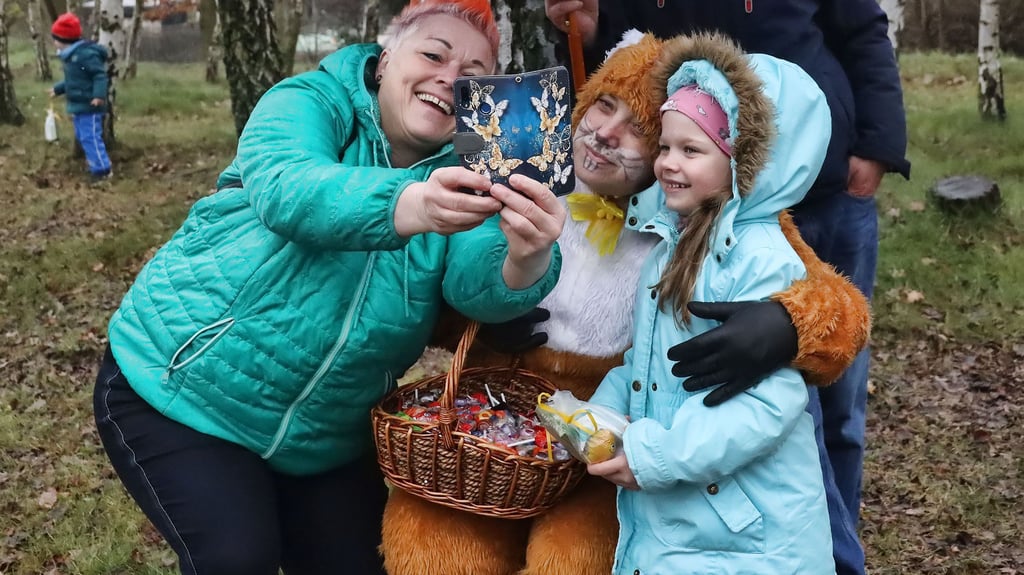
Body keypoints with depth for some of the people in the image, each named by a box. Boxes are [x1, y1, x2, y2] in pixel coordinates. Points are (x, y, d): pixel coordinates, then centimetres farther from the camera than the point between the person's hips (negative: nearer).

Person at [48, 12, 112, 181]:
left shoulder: (86, 54, -20)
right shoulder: (71, 56, 13)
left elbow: (100, 75, -25)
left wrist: (99, 95, -35)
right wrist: (58, 89, 34)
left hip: (89, 106, -11)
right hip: (78, 106, 11)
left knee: (90, 137, -10)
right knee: (82, 136, 18)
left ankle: (102, 169, -5)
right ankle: (96, 164, 28)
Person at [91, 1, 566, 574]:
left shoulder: (463, 178, -3)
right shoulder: (312, 102, -12)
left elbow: (482, 283, -23)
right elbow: (289, 189, -34)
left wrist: (528, 258, -47)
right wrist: (410, 206, -54)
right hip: (177, 388, -4)